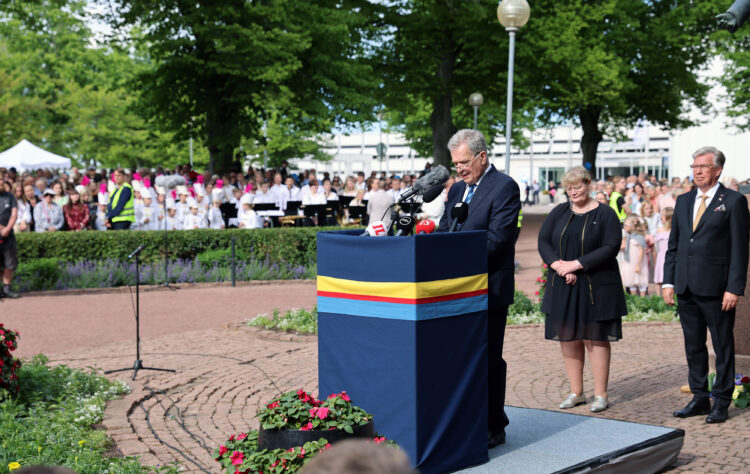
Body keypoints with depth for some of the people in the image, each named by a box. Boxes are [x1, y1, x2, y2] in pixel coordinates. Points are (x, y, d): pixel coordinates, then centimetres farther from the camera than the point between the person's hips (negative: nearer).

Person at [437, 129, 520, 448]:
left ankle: (494, 428, 10)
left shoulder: (504, 187, -9)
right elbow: (443, 231, 15)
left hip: (489, 289, -8)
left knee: (489, 358, -1)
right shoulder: (457, 189, 16)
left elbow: (497, 238, -17)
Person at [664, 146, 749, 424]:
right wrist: (668, 281, 8)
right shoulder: (683, 201, 13)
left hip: (716, 289, -6)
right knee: (693, 346, 12)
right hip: (686, 288, 6)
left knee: (723, 347, 4)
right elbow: (673, 244, 15)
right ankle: (700, 398, 22)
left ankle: (722, 402, 13)